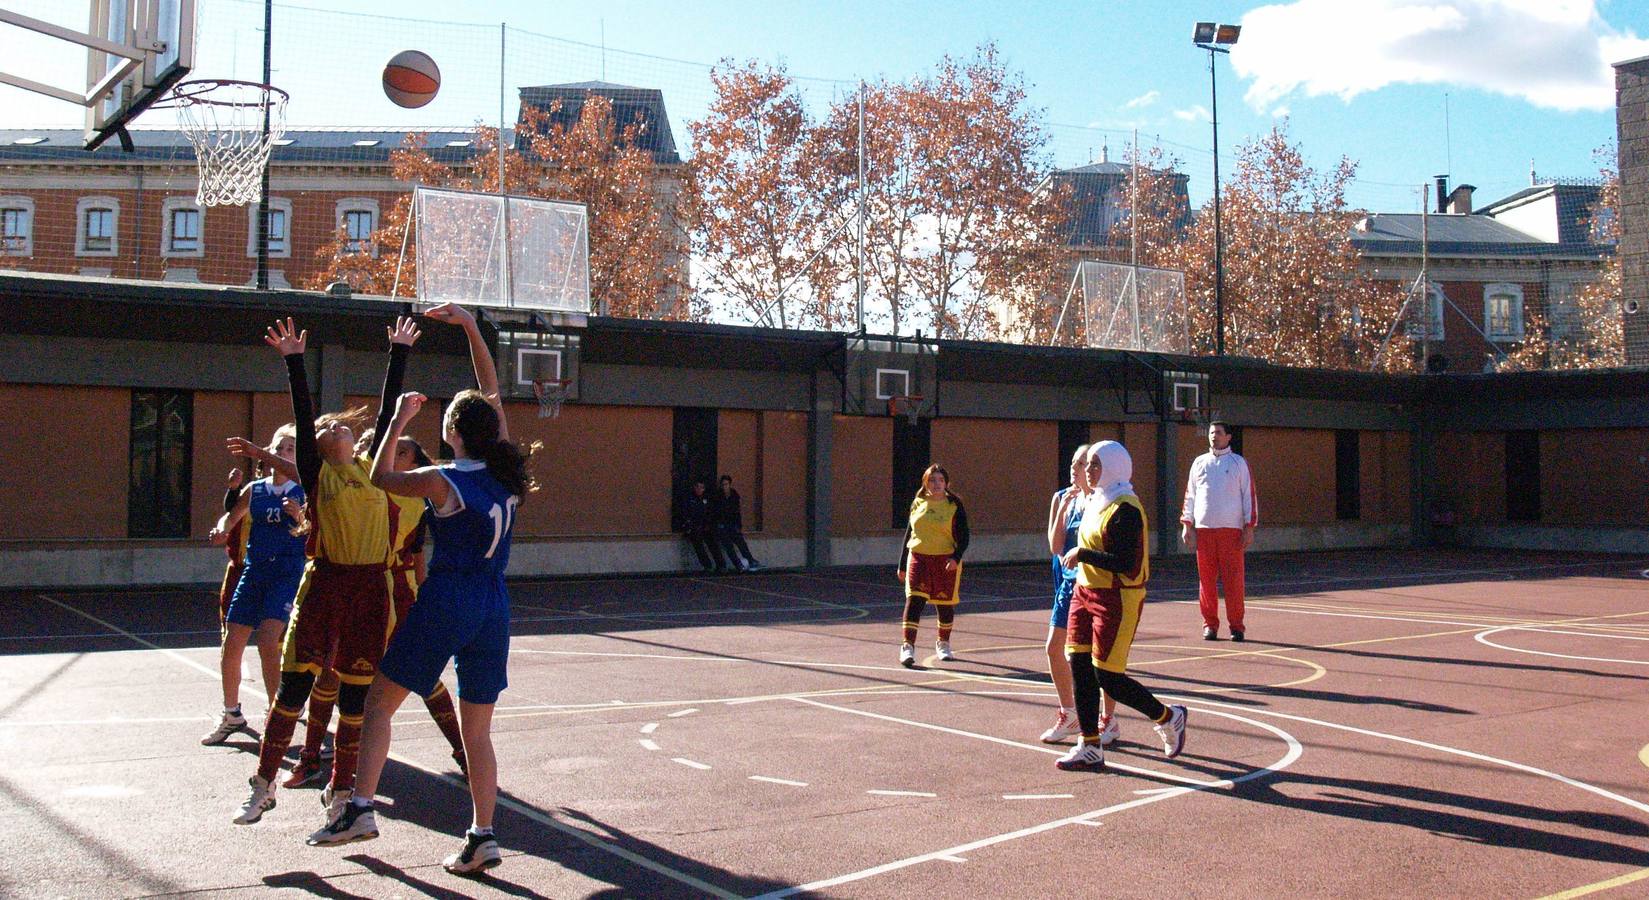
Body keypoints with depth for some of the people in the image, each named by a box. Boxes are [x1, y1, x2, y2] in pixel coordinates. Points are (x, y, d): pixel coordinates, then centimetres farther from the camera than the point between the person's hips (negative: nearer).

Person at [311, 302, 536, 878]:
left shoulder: (443, 480, -10)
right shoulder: (506, 472, 3)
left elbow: (380, 477, 9)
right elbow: (491, 392, 13)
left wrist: (399, 420, 15)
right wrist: (470, 327, 15)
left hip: (445, 601, -5)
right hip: (494, 606, 5)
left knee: (380, 702, 10)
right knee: (477, 728, 10)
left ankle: (361, 808, 4)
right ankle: (482, 837, 7)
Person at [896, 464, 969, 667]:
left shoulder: (954, 506, 0)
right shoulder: (918, 504, 9)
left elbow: (963, 537, -1)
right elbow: (909, 534, 16)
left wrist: (956, 558, -19)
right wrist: (902, 565, 15)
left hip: (945, 561, -1)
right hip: (918, 558, 1)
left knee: (945, 603, 9)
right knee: (914, 600, -12)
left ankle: (943, 644, 30)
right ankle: (907, 647, -12)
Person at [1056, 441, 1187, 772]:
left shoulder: (1125, 509, -17)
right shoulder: (1097, 502, 13)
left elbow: (1124, 563, -24)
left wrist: (1082, 554, -19)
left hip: (1117, 600, -9)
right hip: (1086, 593, 9)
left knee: (1108, 678, -5)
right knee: (1080, 669, 6)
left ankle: (1168, 717, 19)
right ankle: (1090, 749, 14)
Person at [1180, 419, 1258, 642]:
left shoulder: (1239, 463, 6)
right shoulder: (1199, 463, 13)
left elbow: (1249, 495, 4)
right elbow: (1190, 495, 14)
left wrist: (1249, 527, -4)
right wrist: (1187, 525, 6)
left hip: (1231, 529, -2)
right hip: (1203, 529, 2)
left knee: (1233, 578, -4)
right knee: (1206, 578, 2)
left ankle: (1237, 626, 3)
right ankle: (1210, 624, 10)